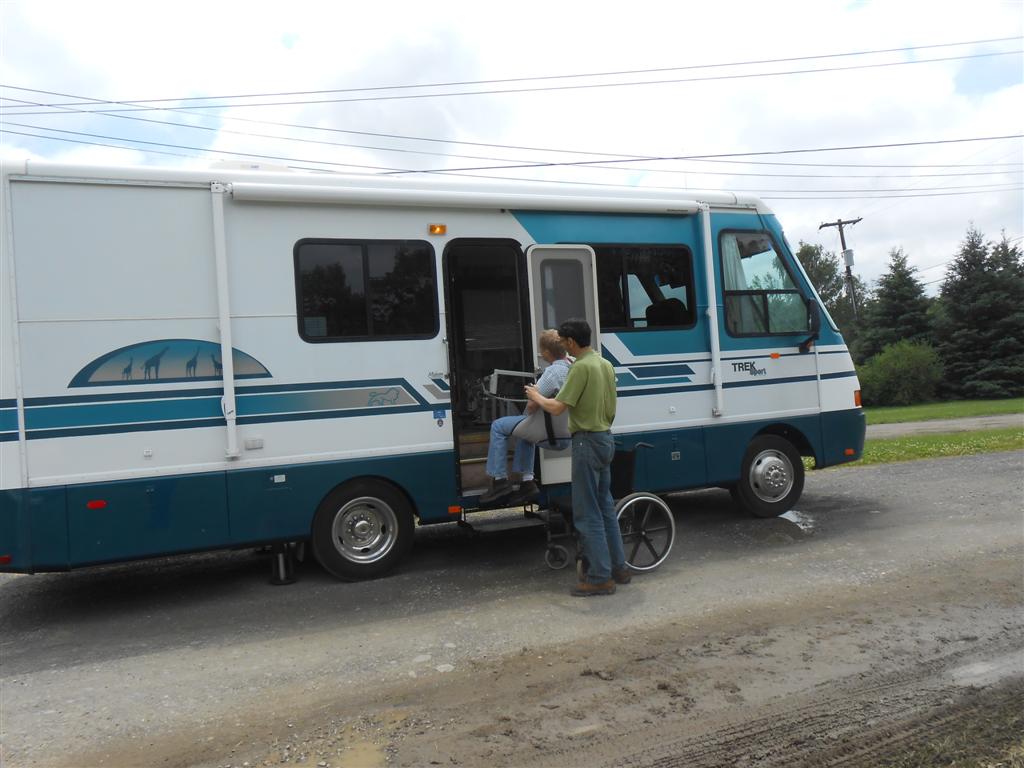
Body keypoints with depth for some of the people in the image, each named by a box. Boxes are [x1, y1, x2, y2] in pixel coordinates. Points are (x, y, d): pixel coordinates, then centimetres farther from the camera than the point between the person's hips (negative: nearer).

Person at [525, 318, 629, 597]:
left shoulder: (581, 367, -18)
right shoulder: (606, 364, 11)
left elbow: (556, 407, -18)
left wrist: (536, 396, -2)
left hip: (587, 441, -9)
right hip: (606, 438, 9)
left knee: (587, 513, -2)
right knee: (605, 507, 17)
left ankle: (600, 577, 2)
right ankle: (618, 568, 24)